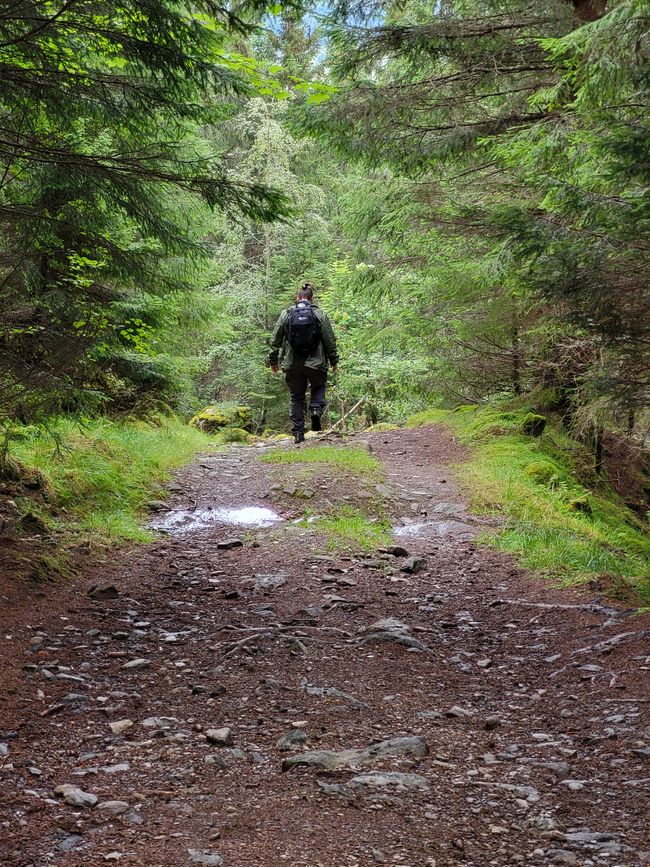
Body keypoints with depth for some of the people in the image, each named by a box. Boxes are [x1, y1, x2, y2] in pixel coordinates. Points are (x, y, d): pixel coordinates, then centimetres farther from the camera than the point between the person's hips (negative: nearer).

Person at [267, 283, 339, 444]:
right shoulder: (320, 315, -2)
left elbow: (275, 340, 3)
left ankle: (298, 433, 10)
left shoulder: (286, 314, 1)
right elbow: (330, 341, 1)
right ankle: (316, 409, -3)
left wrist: (273, 360, 15)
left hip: (292, 365, 1)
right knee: (318, 387, 25)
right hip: (315, 364, -1)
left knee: (296, 398, 13)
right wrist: (333, 361, 13)